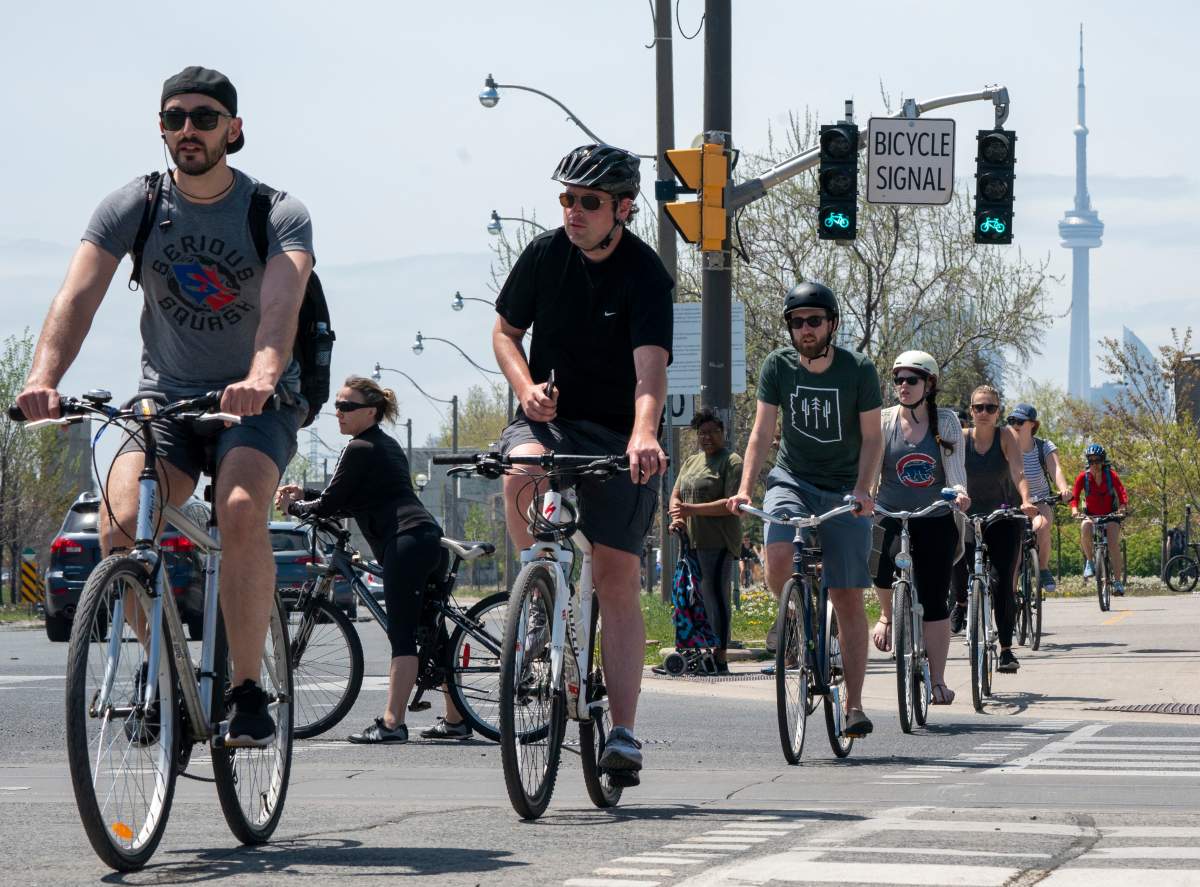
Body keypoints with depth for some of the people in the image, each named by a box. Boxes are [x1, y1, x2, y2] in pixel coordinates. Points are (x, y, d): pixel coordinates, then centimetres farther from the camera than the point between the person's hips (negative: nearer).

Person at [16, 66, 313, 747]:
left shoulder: (281, 215, -11)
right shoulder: (133, 207, -5)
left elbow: (281, 304, -30)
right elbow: (79, 293, -18)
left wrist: (262, 377, -51)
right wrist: (44, 376, -38)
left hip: (257, 403, -2)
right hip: (166, 396, 2)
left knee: (242, 510, -32)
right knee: (120, 525, -24)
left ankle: (249, 691, -21)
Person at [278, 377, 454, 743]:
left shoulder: (360, 449, -6)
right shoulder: (387, 444, 23)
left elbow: (330, 505, -3)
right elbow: (351, 503, 27)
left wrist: (292, 506, 13)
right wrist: (304, 493, 24)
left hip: (405, 541, -10)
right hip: (427, 537, 10)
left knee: (402, 635, -13)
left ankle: (391, 722, -18)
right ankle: (454, 720, 16)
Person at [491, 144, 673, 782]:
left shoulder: (645, 275, -15)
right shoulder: (545, 255, -3)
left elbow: (650, 368, -29)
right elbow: (505, 330, 10)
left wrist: (642, 436, -47)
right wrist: (526, 388, -11)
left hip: (617, 434, -2)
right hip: (549, 417, 2)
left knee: (617, 580, -6)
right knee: (522, 472, -34)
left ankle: (623, 733, -3)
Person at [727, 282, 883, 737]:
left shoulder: (858, 369, -11)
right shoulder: (778, 366, -7)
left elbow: (871, 436, -8)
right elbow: (762, 431, -7)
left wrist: (862, 489, -24)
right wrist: (745, 487, -20)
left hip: (844, 490, -1)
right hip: (792, 479, 1)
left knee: (848, 598, -3)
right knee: (778, 558, -29)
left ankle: (854, 705, 2)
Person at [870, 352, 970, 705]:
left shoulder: (946, 422, 1)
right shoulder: (883, 421, 0)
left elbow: (955, 466, -6)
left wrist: (959, 490, -28)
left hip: (936, 522, 0)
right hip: (891, 518, 0)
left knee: (935, 602, -2)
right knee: (883, 563, -29)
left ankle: (937, 680, 8)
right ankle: (888, 615, 5)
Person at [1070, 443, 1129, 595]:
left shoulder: (1111, 475, -10)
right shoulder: (1083, 477, -9)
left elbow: (1123, 494, -16)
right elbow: (1074, 496, -14)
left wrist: (1122, 508, -36)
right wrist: (1074, 509, -35)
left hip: (1110, 515, 0)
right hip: (1091, 516, 0)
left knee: (1114, 544, -21)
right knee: (1085, 527, -35)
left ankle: (1117, 581, -15)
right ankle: (1089, 561, -14)